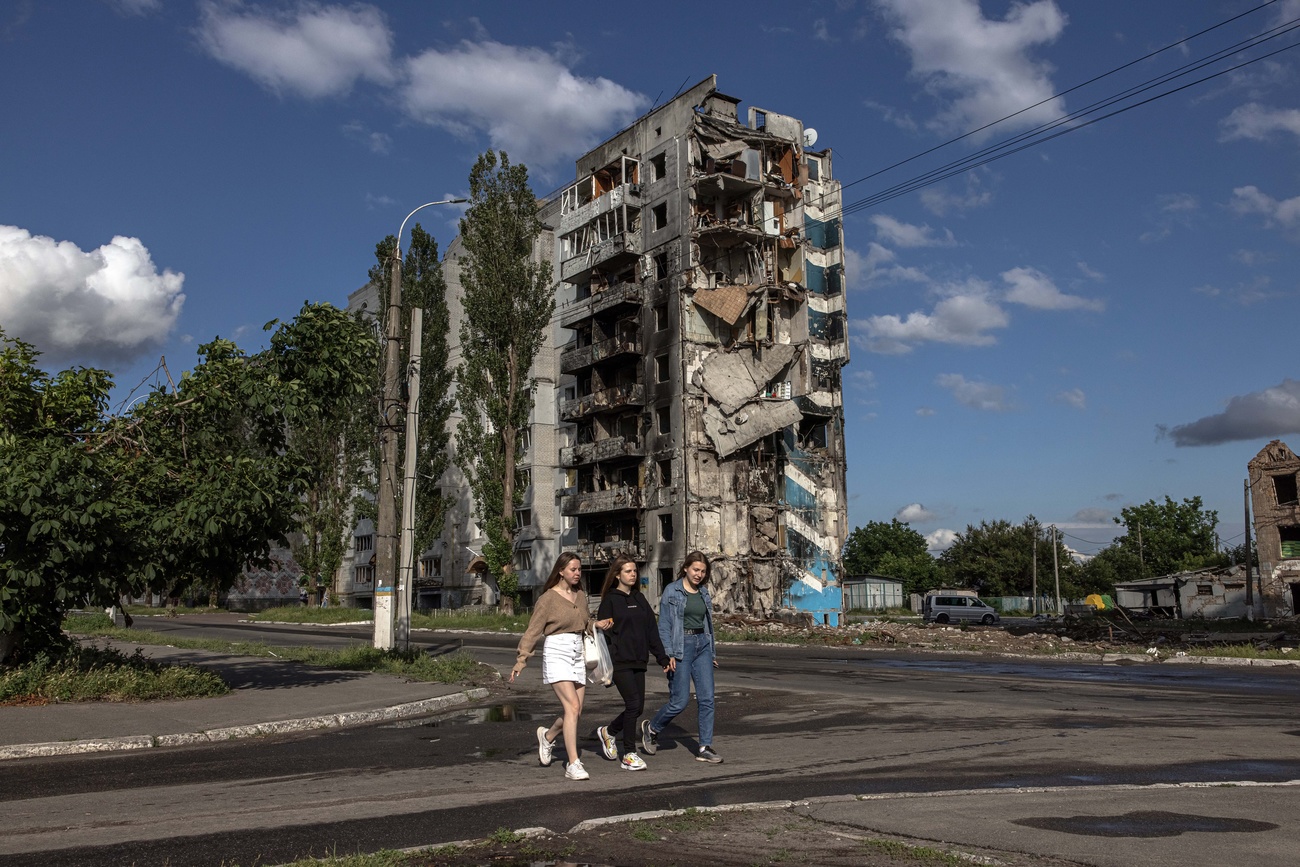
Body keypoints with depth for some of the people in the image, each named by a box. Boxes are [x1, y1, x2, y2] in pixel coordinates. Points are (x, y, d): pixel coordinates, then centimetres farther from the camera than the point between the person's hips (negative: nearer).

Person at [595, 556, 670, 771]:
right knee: (633, 704, -11)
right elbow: (603, 632, -7)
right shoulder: (610, 599, -4)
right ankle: (629, 755, 1)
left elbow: (652, 630, 14)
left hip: (638, 661, 6)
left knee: (638, 707, 6)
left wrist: (662, 657, 10)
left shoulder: (640, 598, 13)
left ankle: (608, 732, 31)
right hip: (619, 661, -6)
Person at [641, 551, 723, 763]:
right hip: (681, 647, -6)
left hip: (702, 645, 6)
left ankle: (705, 747, 6)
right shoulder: (672, 591, -5)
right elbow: (664, 626, -7)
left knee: (707, 698, -1)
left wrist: (712, 653, 18)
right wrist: (668, 654, -15)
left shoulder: (703, 593, 12)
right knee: (679, 701, -4)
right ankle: (651, 728, 22)